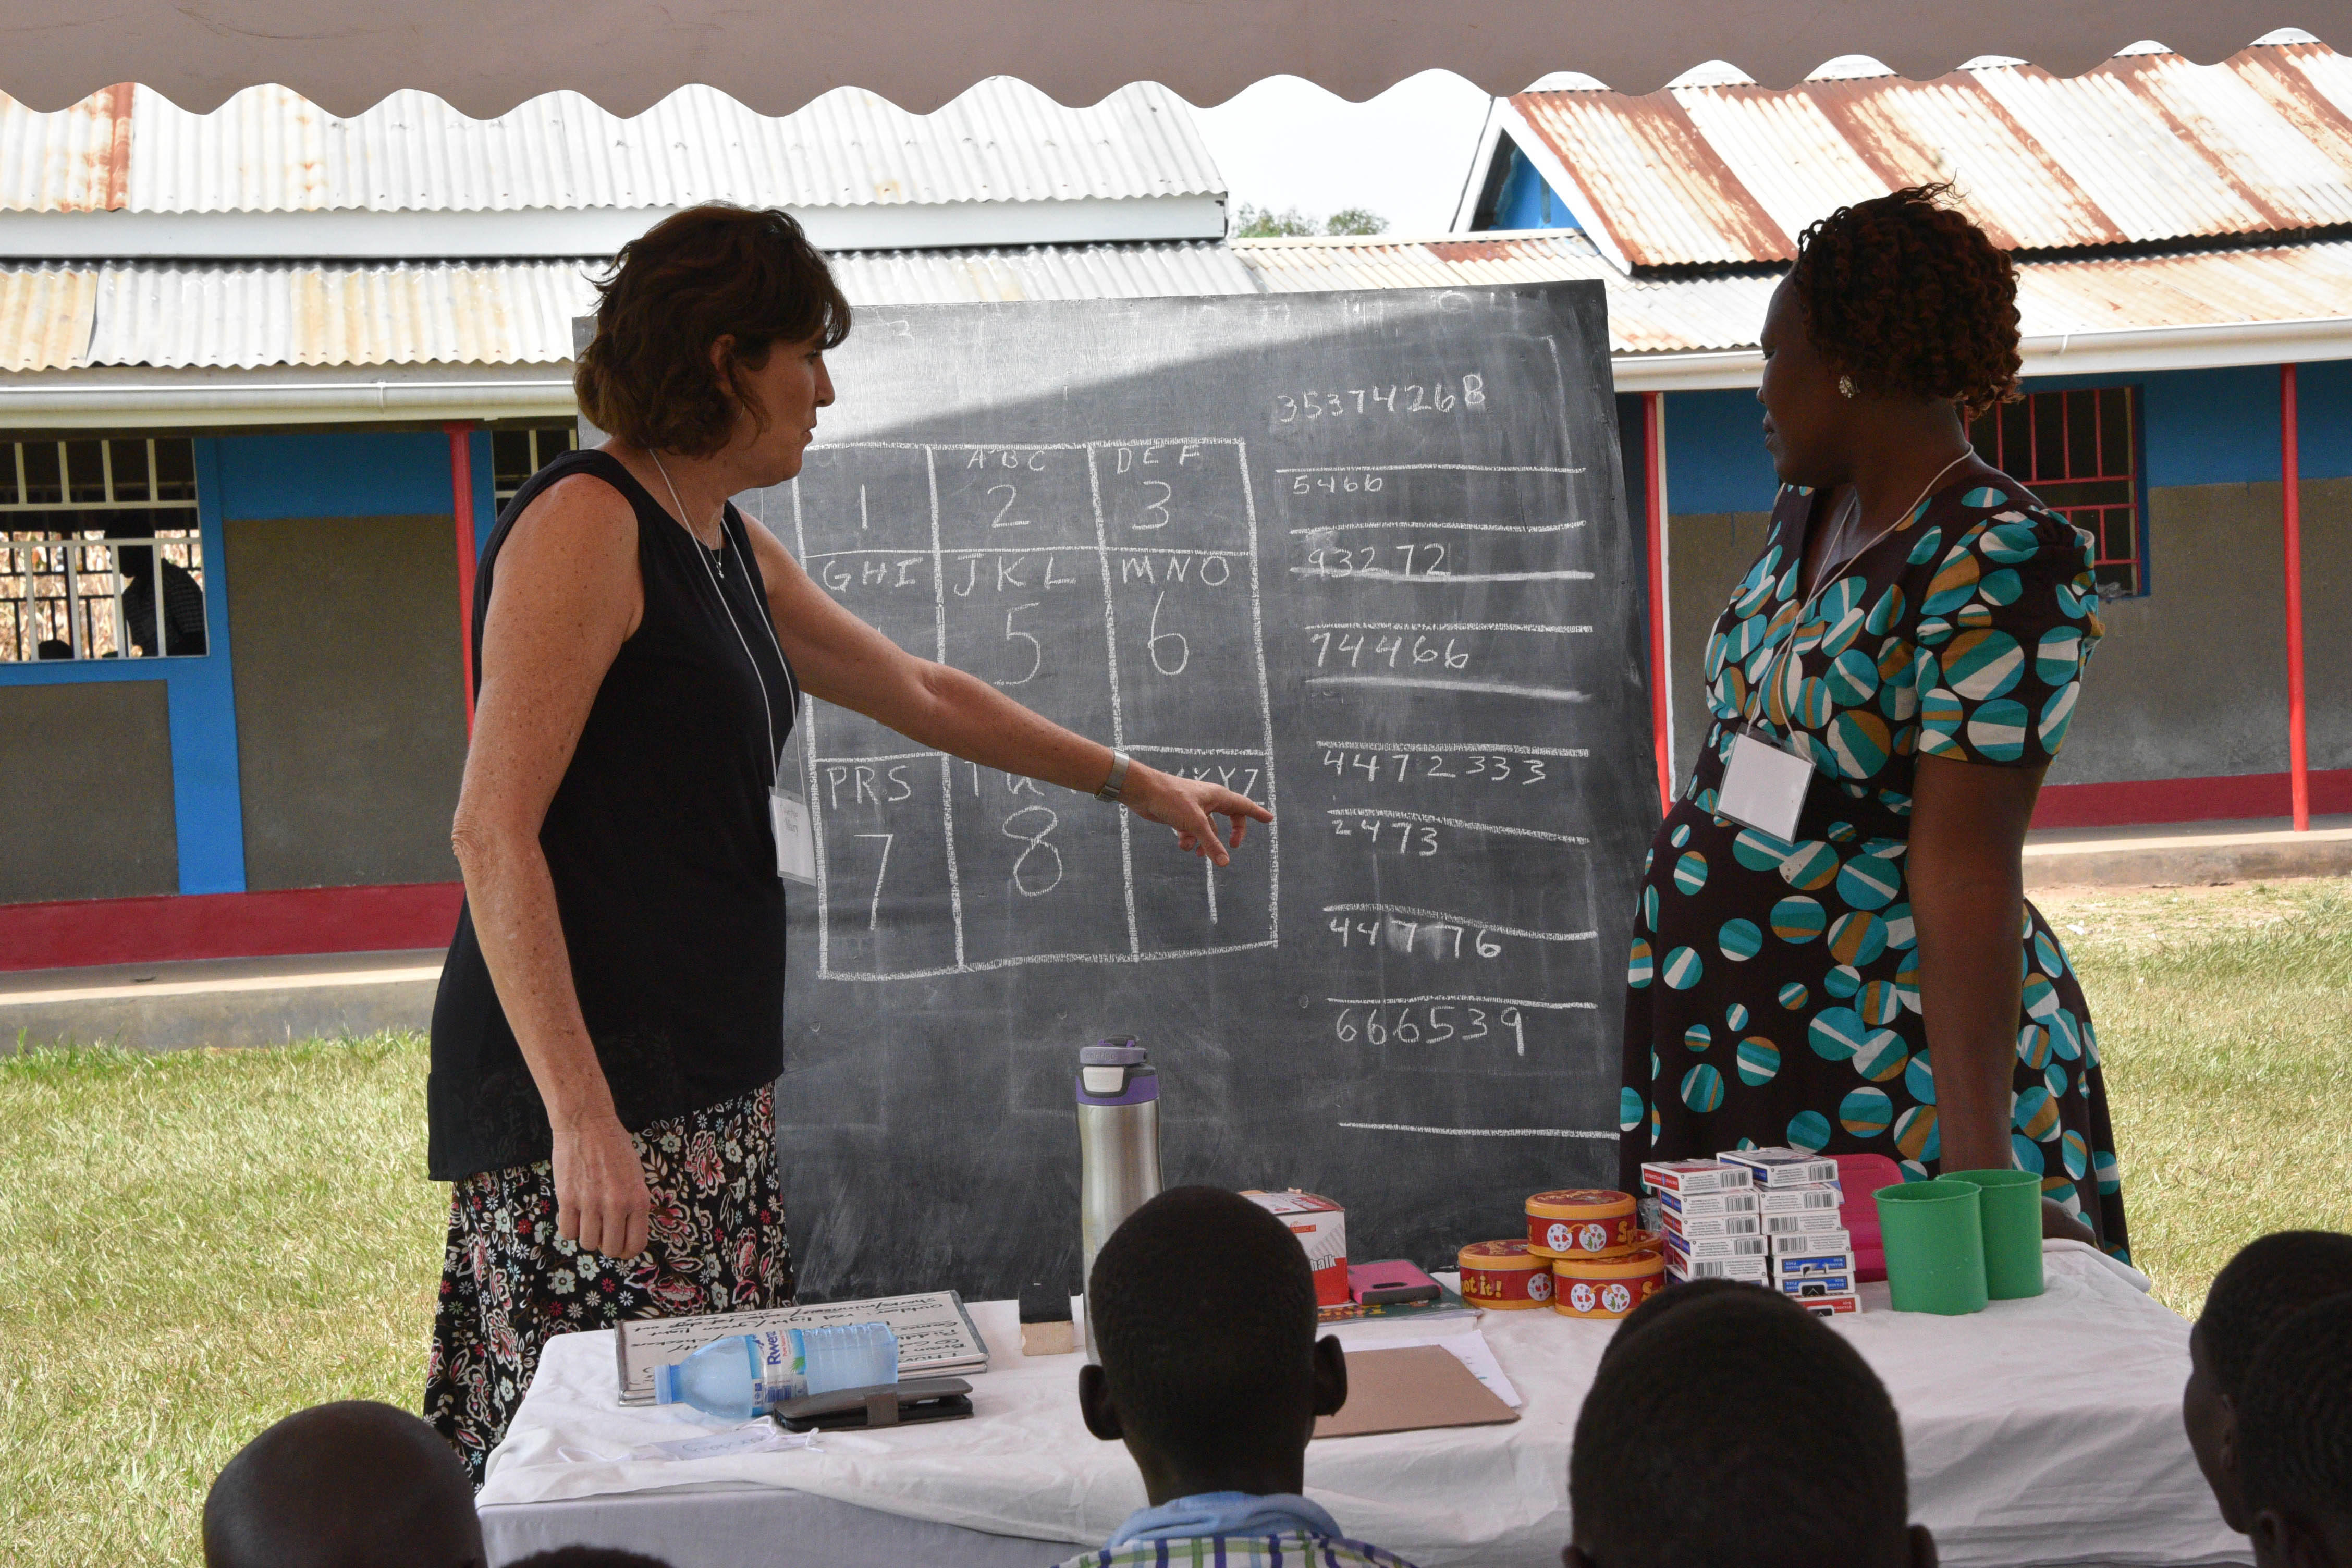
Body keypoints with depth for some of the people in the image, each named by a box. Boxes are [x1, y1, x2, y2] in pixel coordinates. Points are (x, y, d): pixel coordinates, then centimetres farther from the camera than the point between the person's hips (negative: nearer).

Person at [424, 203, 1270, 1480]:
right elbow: (492, 835, -17)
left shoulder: (728, 549, 19)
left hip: (708, 1087, 9)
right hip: (592, 1090, -9)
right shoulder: (586, 524, -10)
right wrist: (579, 1114, -23)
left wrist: (1138, 785, 40)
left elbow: (921, 695, 34)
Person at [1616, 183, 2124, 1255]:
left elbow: (1966, 862, -24)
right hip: (1717, 1045, 8)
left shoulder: (1998, 560, -17)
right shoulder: (1806, 511, 10)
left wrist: (1978, 1145, -28)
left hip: (1883, 1073, -8)